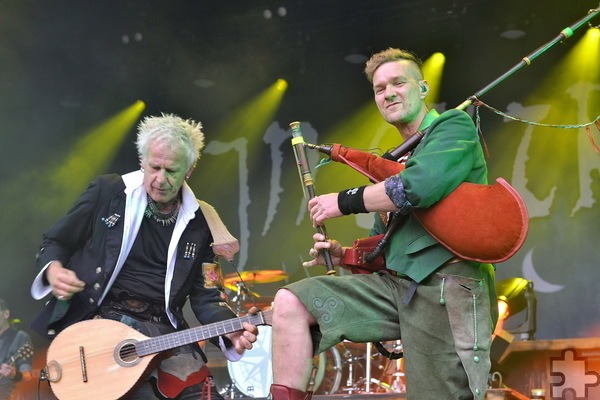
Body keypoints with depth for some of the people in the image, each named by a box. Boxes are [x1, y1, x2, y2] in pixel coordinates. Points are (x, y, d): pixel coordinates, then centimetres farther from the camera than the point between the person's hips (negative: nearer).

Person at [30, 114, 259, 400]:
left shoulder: (199, 223, 7)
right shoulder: (107, 192, 2)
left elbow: (205, 296, 8)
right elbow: (55, 242, 11)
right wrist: (53, 269, -13)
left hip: (162, 327, 3)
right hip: (99, 319, -3)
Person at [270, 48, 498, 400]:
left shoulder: (455, 126, 1)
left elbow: (420, 186, -21)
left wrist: (344, 202, -9)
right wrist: (344, 255, 7)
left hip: (448, 285, -8)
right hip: (396, 283, 8)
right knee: (291, 302, -4)